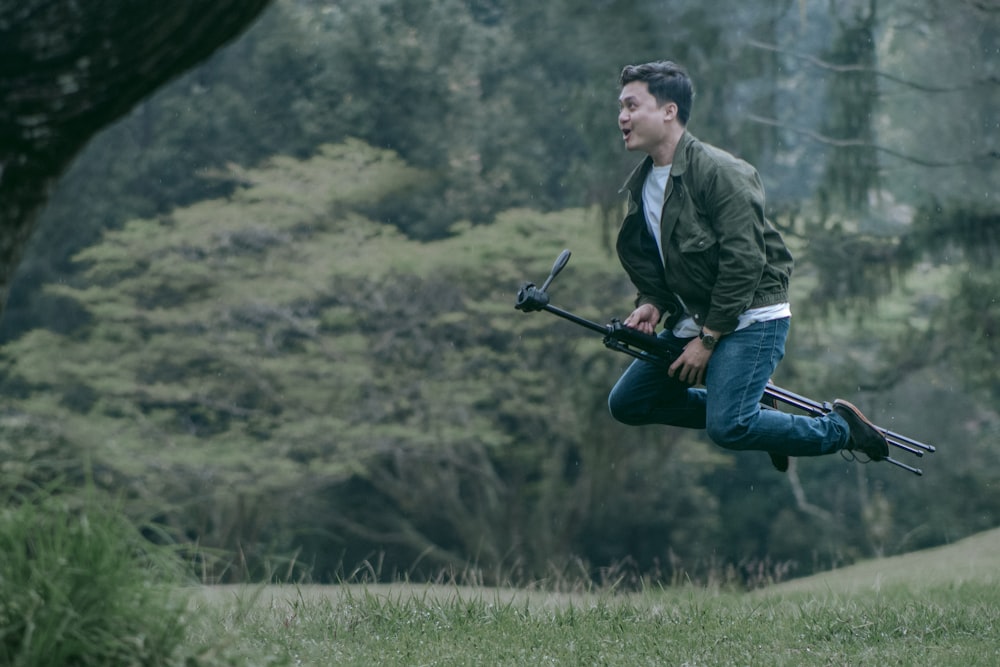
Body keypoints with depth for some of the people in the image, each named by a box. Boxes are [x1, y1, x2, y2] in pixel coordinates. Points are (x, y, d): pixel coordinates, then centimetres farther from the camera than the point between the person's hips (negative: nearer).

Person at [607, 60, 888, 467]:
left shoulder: (718, 171, -18)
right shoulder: (640, 186, 9)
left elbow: (744, 261, -22)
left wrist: (708, 340, -19)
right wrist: (652, 305, -2)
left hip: (749, 317, -9)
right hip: (692, 321, 9)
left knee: (728, 428, -24)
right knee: (625, 404, 7)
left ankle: (839, 429, 1)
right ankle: (752, 407, 17)